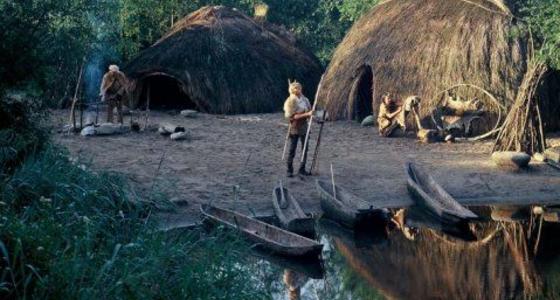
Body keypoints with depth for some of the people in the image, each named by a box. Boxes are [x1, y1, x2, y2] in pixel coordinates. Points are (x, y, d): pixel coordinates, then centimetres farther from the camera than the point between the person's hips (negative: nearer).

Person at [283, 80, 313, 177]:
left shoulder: (304, 99, 4)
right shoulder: (290, 101, -12)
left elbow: (309, 111, 15)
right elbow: (293, 116, -18)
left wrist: (310, 114, -9)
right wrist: (306, 114, -25)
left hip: (304, 127, 5)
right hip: (294, 128, -5)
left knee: (305, 149, 6)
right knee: (292, 149, 1)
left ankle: (302, 169, 16)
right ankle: (289, 170, 10)